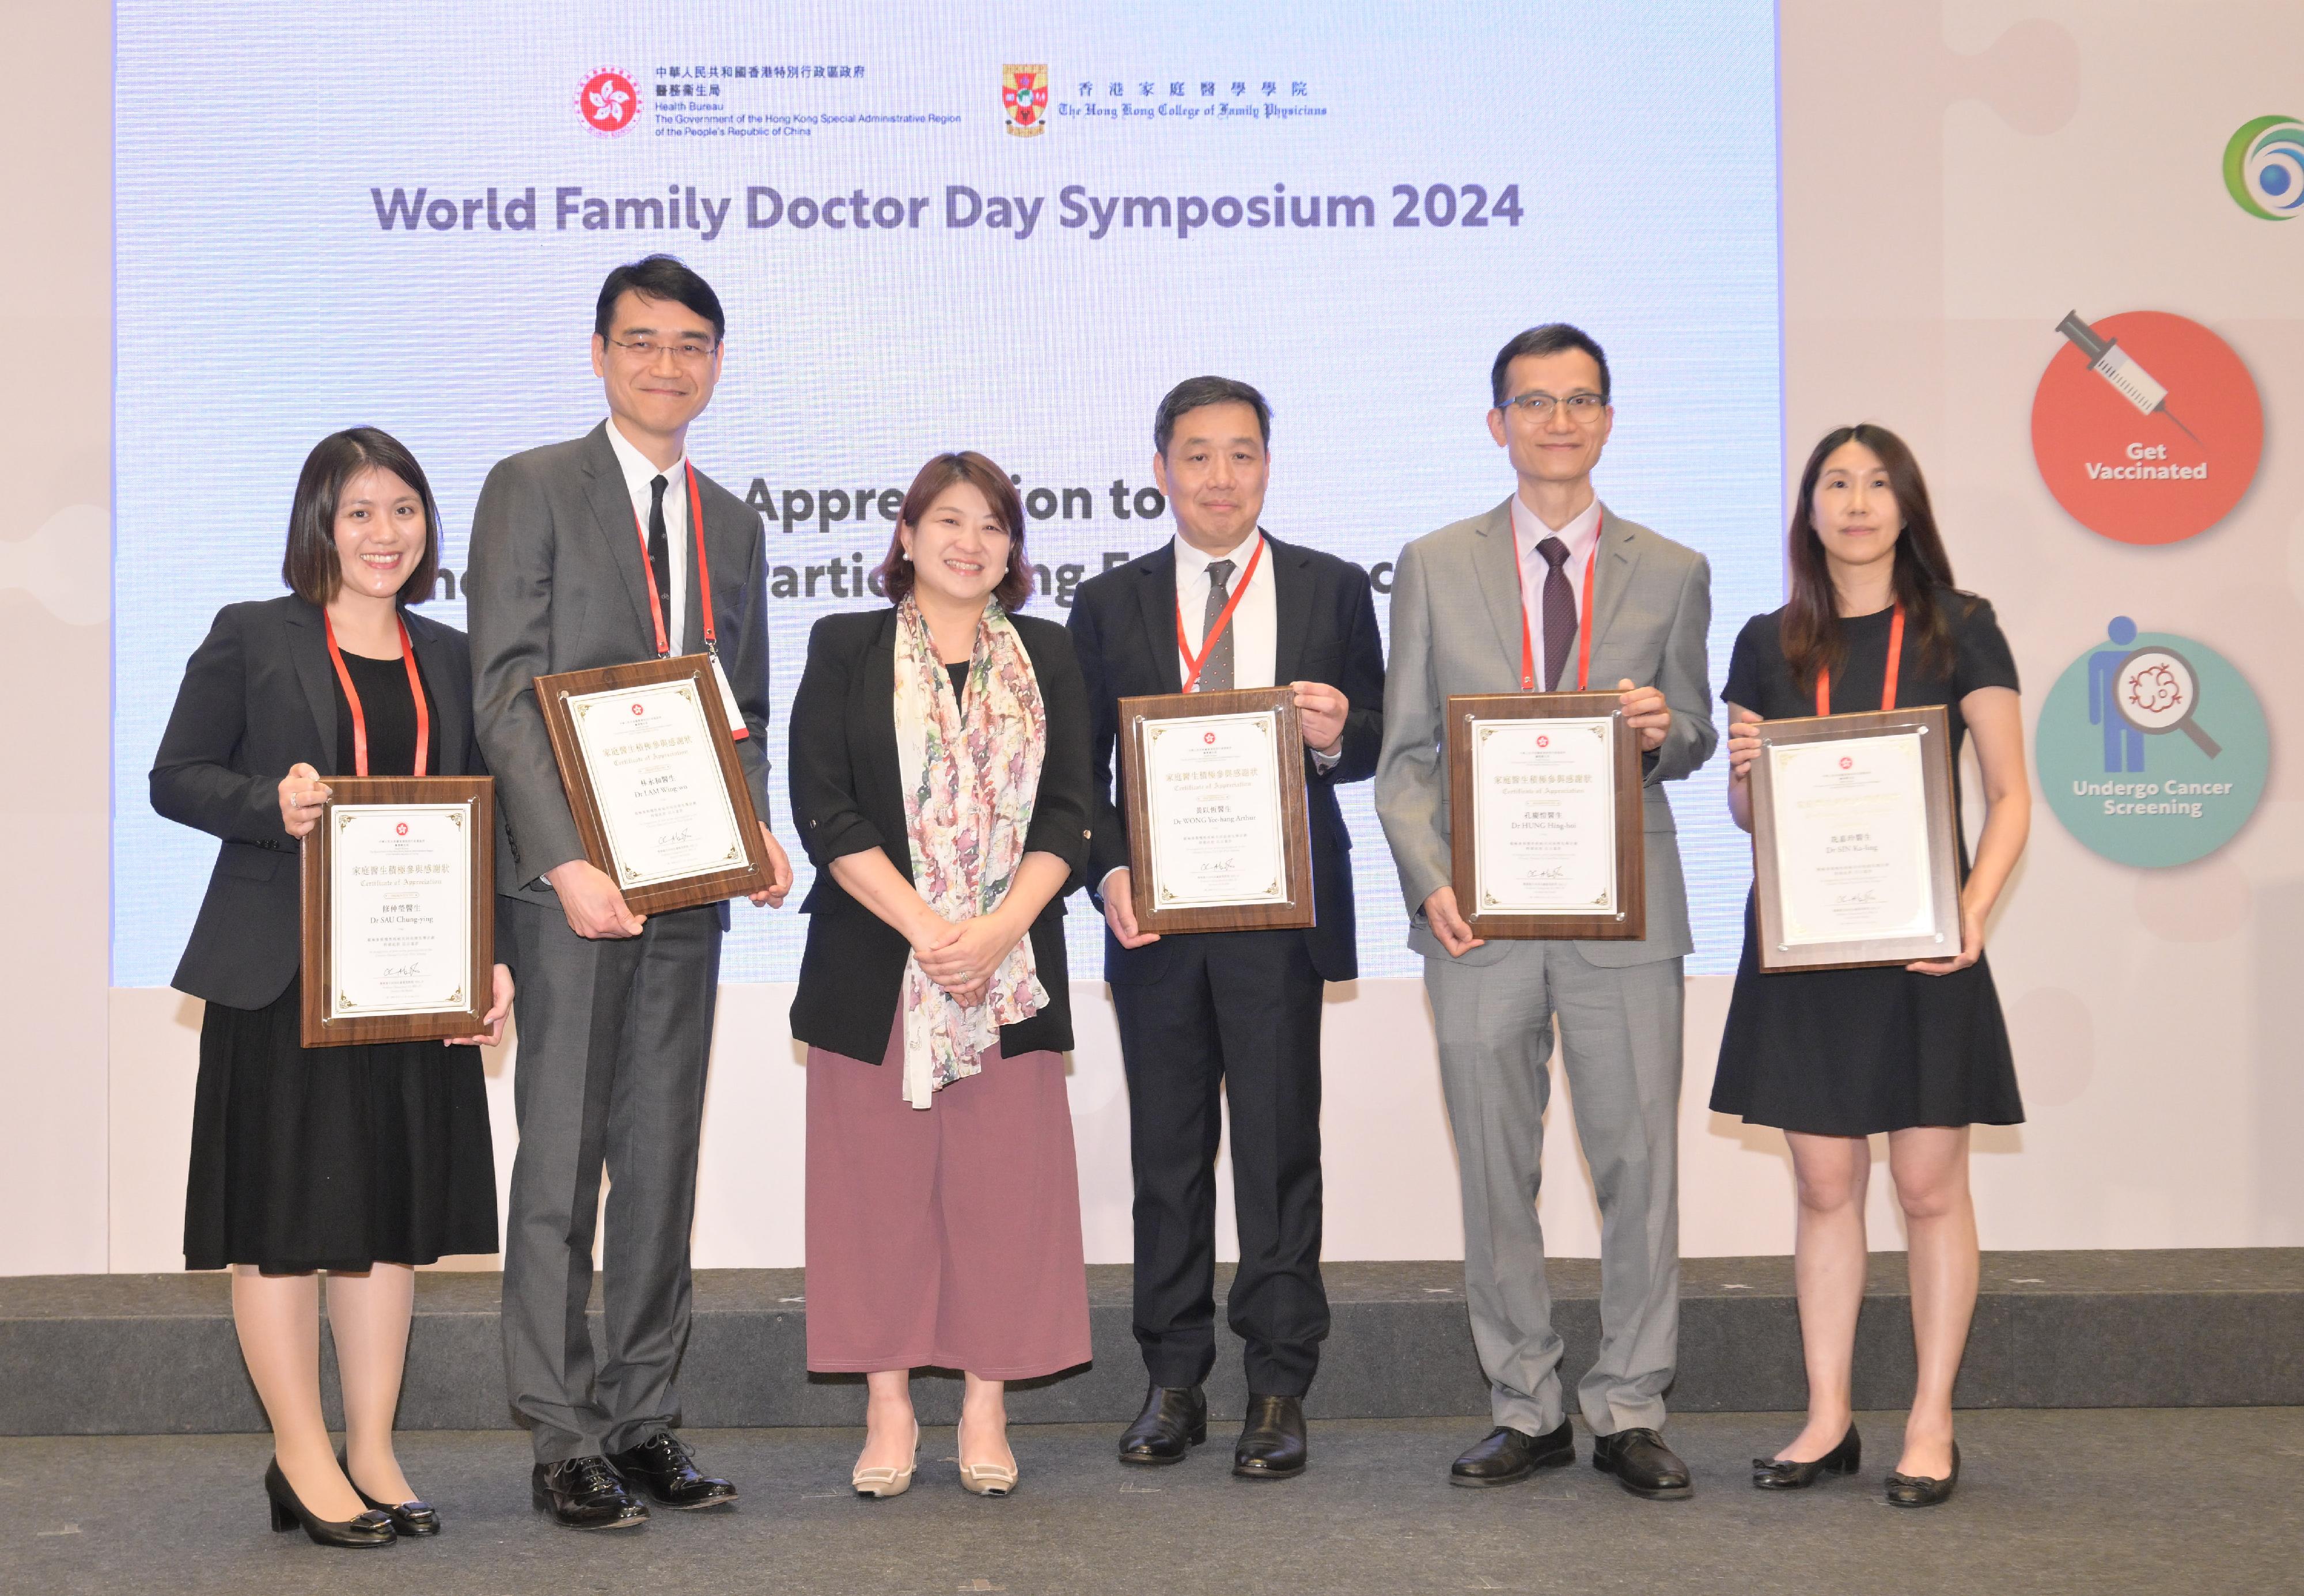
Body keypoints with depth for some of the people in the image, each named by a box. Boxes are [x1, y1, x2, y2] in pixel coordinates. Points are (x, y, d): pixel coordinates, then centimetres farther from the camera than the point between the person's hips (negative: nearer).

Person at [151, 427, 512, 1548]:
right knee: (284, 1212, 0)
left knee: (392, 1209, 8)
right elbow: (175, 779, -1)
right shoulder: (250, 638, 1)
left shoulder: (449, 657, 13)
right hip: (281, 975, -4)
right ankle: (303, 1462, 11)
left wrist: (494, 954, 2)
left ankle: (372, 1454, 18)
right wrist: (272, 805, -20)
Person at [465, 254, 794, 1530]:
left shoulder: (732, 522, 17)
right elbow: (507, 692, -8)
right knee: (562, 1160, -2)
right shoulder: (532, 490, 0)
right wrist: (567, 860, -18)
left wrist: (756, 827, -1)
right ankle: (563, 1438, 6)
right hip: (571, 878, -5)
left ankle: (643, 1418, 16)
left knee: (662, 1161, 8)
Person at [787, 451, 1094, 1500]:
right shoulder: (846, 650, 5)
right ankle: (888, 1408, 13)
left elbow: (1068, 815, 3)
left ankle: (986, 1406, 13)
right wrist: (924, 926, -14)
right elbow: (825, 811, -4)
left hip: (1012, 965, 2)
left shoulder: (1046, 656, 10)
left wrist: (997, 930, -12)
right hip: (874, 966, -1)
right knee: (879, 1180, 2)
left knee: (1004, 1182, 3)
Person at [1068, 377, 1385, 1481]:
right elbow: (1080, 766, 9)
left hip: (1282, 913, -1)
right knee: (1167, 1154, 7)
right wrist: (1109, 871, -7)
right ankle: (1173, 1386, 17)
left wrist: (1337, 734, -14)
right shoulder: (1109, 606, 10)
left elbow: (1376, 743, 9)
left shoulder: (1333, 591, 8)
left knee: (1280, 1149, 0)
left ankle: (1278, 1392, 9)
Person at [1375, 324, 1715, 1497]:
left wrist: (1663, 731, -12)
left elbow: (1688, 743, 13)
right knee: (1494, 1174, 6)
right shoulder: (1434, 566, 8)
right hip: (1480, 914, 0)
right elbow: (1405, 752, 5)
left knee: (1639, 1165, 1)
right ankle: (1527, 1411, 19)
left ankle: (1629, 1413, 14)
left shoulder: (1671, 574, 9)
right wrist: (1428, 880, -10)